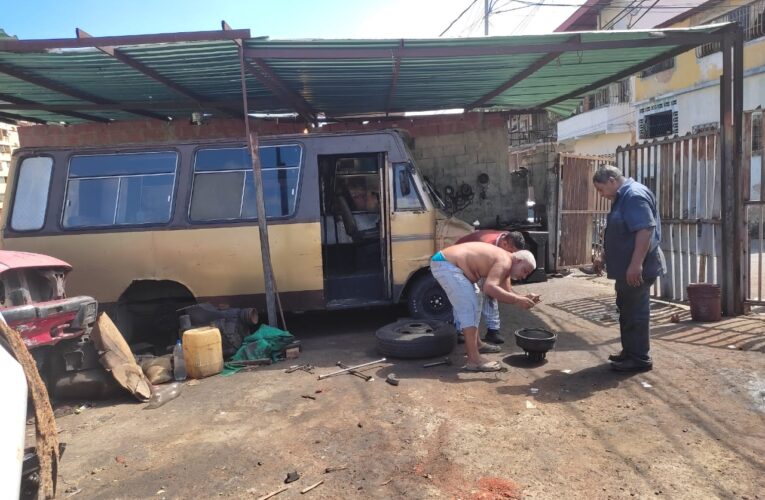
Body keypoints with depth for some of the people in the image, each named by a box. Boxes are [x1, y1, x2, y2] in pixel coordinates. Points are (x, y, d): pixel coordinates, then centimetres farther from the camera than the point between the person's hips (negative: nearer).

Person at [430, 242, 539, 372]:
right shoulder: (505, 262, -16)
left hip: (446, 263, 11)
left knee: (473, 304, 22)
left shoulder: (503, 263, 15)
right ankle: (474, 360, -13)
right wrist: (517, 300, -27)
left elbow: (507, 292, 16)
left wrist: (524, 298, 1)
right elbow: (489, 288, -31)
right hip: (445, 265, -11)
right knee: (469, 307, -13)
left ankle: (476, 344, 36)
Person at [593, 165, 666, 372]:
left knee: (636, 312, -3)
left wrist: (636, 264, -29)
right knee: (627, 311, 16)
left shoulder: (635, 195, -17)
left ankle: (640, 358, 7)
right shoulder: (624, 197, 16)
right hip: (627, 268, 11)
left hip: (636, 269, -11)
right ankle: (630, 352, 27)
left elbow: (645, 230, -26)